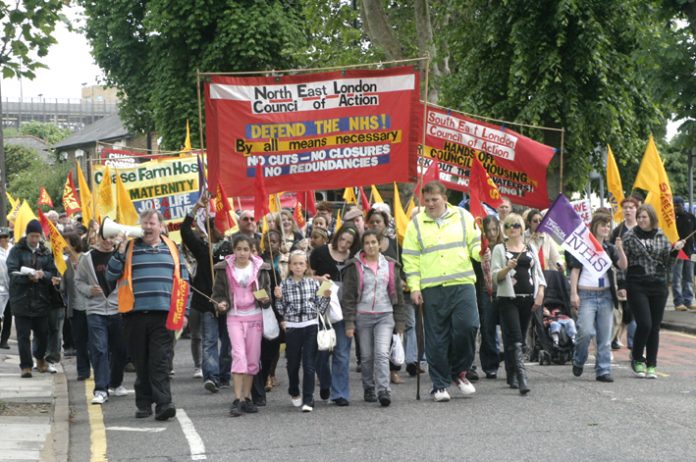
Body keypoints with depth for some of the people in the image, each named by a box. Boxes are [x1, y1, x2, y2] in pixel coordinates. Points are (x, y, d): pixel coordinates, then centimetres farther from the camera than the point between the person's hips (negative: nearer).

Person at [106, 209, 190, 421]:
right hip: (135, 315, 0)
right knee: (141, 362, 5)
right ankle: (144, 404, 13)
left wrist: (184, 312, 8)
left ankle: (163, 403, -13)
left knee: (160, 361, -8)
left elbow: (183, 282, 15)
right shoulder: (129, 248, 9)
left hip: (163, 315, 0)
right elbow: (111, 276, 3)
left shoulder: (171, 249, 13)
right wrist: (119, 252, -8)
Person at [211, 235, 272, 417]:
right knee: (239, 355, -15)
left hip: (255, 316, 2)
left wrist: (265, 300, -11)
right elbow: (218, 293, 6)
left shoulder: (260, 268, 3)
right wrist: (221, 304, -14)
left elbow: (267, 291, 10)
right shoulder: (224, 269, -1)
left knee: (253, 359, 5)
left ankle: (247, 397, 16)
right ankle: (238, 399, -16)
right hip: (234, 316, -2)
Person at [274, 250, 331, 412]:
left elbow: (320, 309, 6)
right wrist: (279, 298, -11)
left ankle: (308, 400, 0)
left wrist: (326, 297, -10)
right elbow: (282, 311, 5)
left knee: (309, 364, -5)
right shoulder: (284, 285, 2)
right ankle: (294, 393, 36)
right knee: (293, 363, 12)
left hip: (310, 327, -1)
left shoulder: (313, 283, 3)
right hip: (292, 328, 1)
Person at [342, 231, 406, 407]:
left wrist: (400, 322, 8)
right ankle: (369, 390, 18)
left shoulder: (391, 266, 8)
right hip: (363, 316, 0)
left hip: (385, 315, 0)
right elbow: (348, 296, 0)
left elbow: (398, 295, 11)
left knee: (382, 353, -14)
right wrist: (349, 323, -6)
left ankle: (384, 391, -18)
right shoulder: (355, 267, 2)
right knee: (366, 356, 4)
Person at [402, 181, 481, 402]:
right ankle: (440, 385, 10)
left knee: (467, 326, -11)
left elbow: (475, 244, 12)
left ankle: (459, 371, 12)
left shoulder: (463, 216, 9)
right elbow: (410, 258, 6)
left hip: (462, 284, 0)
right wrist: (414, 287, -1)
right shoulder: (416, 224, 8)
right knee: (436, 338, 1)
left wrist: (481, 252, -11)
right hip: (432, 290, 0)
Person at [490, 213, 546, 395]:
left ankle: (512, 376, 19)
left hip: (528, 298, 4)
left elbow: (538, 273, 15)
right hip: (508, 298, -4)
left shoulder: (530, 249, 15)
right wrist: (507, 268, -22)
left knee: (521, 339, 8)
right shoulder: (499, 249, 4)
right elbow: (495, 276, -3)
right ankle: (521, 378, -22)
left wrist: (540, 293, 1)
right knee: (515, 339, -14)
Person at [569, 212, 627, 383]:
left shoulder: (609, 248, 13)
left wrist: (620, 249, -15)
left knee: (605, 336, 2)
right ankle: (578, 361, 11)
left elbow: (623, 266, 0)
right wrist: (573, 293, -8)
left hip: (605, 294, 4)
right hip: (586, 294, -4)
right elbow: (575, 269, -1)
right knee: (586, 332, -14)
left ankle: (603, 370, 8)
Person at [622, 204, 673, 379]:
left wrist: (675, 250, -5)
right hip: (637, 287, -3)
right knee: (644, 324, -12)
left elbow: (668, 261, 12)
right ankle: (637, 359, 9)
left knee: (655, 327, 5)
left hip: (659, 286, 3)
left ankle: (651, 365, 13)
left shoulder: (661, 236, 9)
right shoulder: (629, 236, 0)